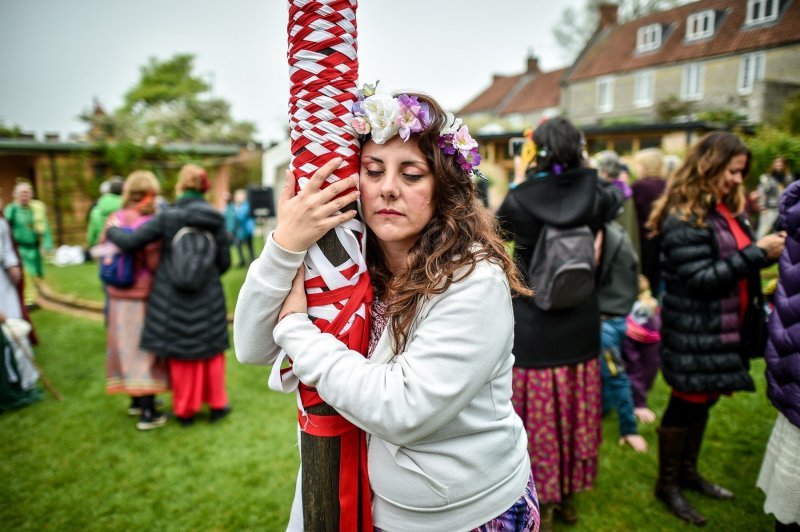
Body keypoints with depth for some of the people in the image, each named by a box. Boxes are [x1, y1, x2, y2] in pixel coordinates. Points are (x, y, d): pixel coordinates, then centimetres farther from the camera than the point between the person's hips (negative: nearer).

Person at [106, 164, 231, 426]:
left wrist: (112, 231, 9)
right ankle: (217, 404, 26)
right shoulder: (216, 220, -7)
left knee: (181, 355, 14)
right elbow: (225, 262, -3)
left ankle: (185, 410, 27)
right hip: (208, 302, 1)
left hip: (173, 302, 0)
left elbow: (130, 242, -13)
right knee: (211, 350, 17)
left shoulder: (166, 217, -11)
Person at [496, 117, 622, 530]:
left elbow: (500, 228, 7)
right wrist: (582, 171, 20)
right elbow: (615, 195, 17)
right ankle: (568, 496, 36)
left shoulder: (519, 200, -15)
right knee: (575, 412, 18)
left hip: (531, 329, -3)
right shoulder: (593, 196, -7)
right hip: (580, 326, 4)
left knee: (537, 416, 10)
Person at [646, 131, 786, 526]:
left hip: (724, 329, 9)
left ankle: (688, 472, 37)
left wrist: (770, 251, 0)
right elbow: (701, 278, -23)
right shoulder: (683, 218, -19)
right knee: (686, 404, 4)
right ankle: (667, 484, 23)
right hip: (695, 332, -9)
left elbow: (738, 262, 17)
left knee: (703, 402, 19)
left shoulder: (726, 209, 11)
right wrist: (757, 253, -22)